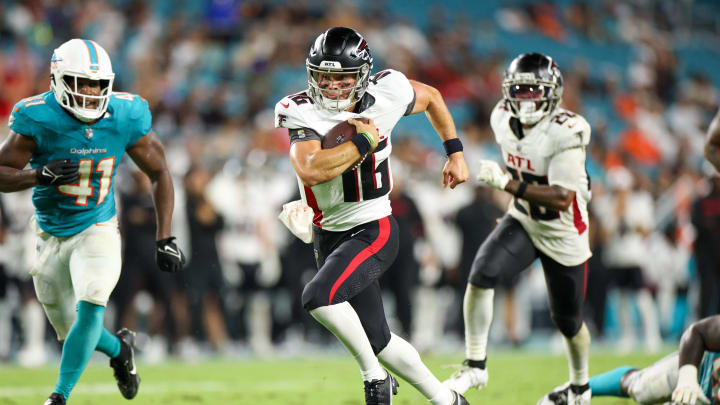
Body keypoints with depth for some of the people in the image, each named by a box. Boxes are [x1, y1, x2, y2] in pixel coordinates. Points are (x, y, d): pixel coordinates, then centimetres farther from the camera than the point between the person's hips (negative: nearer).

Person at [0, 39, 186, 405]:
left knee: (91, 308, -26)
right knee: (70, 332, 11)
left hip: (97, 230, -1)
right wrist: (40, 175, -35)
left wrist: (164, 240, -6)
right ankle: (119, 348, 44)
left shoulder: (125, 119, -13)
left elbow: (159, 174, -1)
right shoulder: (39, 119, -20)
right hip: (51, 236, 1)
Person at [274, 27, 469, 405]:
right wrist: (363, 141, -27)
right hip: (330, 235, 3)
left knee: (318, 296, -28)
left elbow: (430, 97, 14)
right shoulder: (302, 113, -16)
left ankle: (374, 374, -9)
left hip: (374, 230, -3)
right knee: (378, 341, 8)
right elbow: (311, 172, -34)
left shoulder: (385, 95, -10)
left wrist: (455, 152, 18)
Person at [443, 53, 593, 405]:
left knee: (568, 321, 9)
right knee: (482, 272, -24)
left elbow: (562, 199, -34)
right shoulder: (503, 119, -8)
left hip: (564, 233, -4)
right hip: (523, 221, 4)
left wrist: (509, 184, -40)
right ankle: (475, 366, -15)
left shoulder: (565, 133, -27)